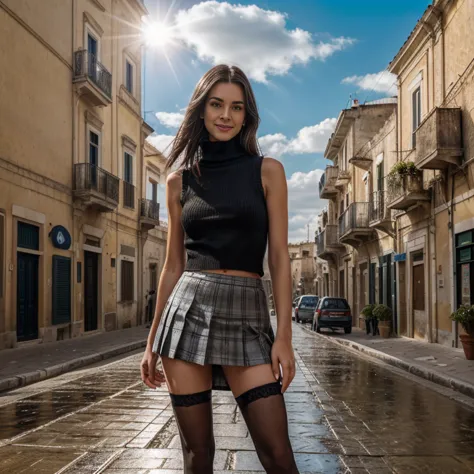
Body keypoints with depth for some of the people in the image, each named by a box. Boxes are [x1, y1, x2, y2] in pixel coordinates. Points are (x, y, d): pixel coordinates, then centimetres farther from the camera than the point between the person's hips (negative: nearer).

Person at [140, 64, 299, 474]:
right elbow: (174, 264, 12)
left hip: (247, 316, -2)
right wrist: (154, 340, 12)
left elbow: (279, 258, 0)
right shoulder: (180, 180, 10)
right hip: (188, 310, 2)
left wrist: (284, 336, -8)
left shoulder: (267, 171, 4)